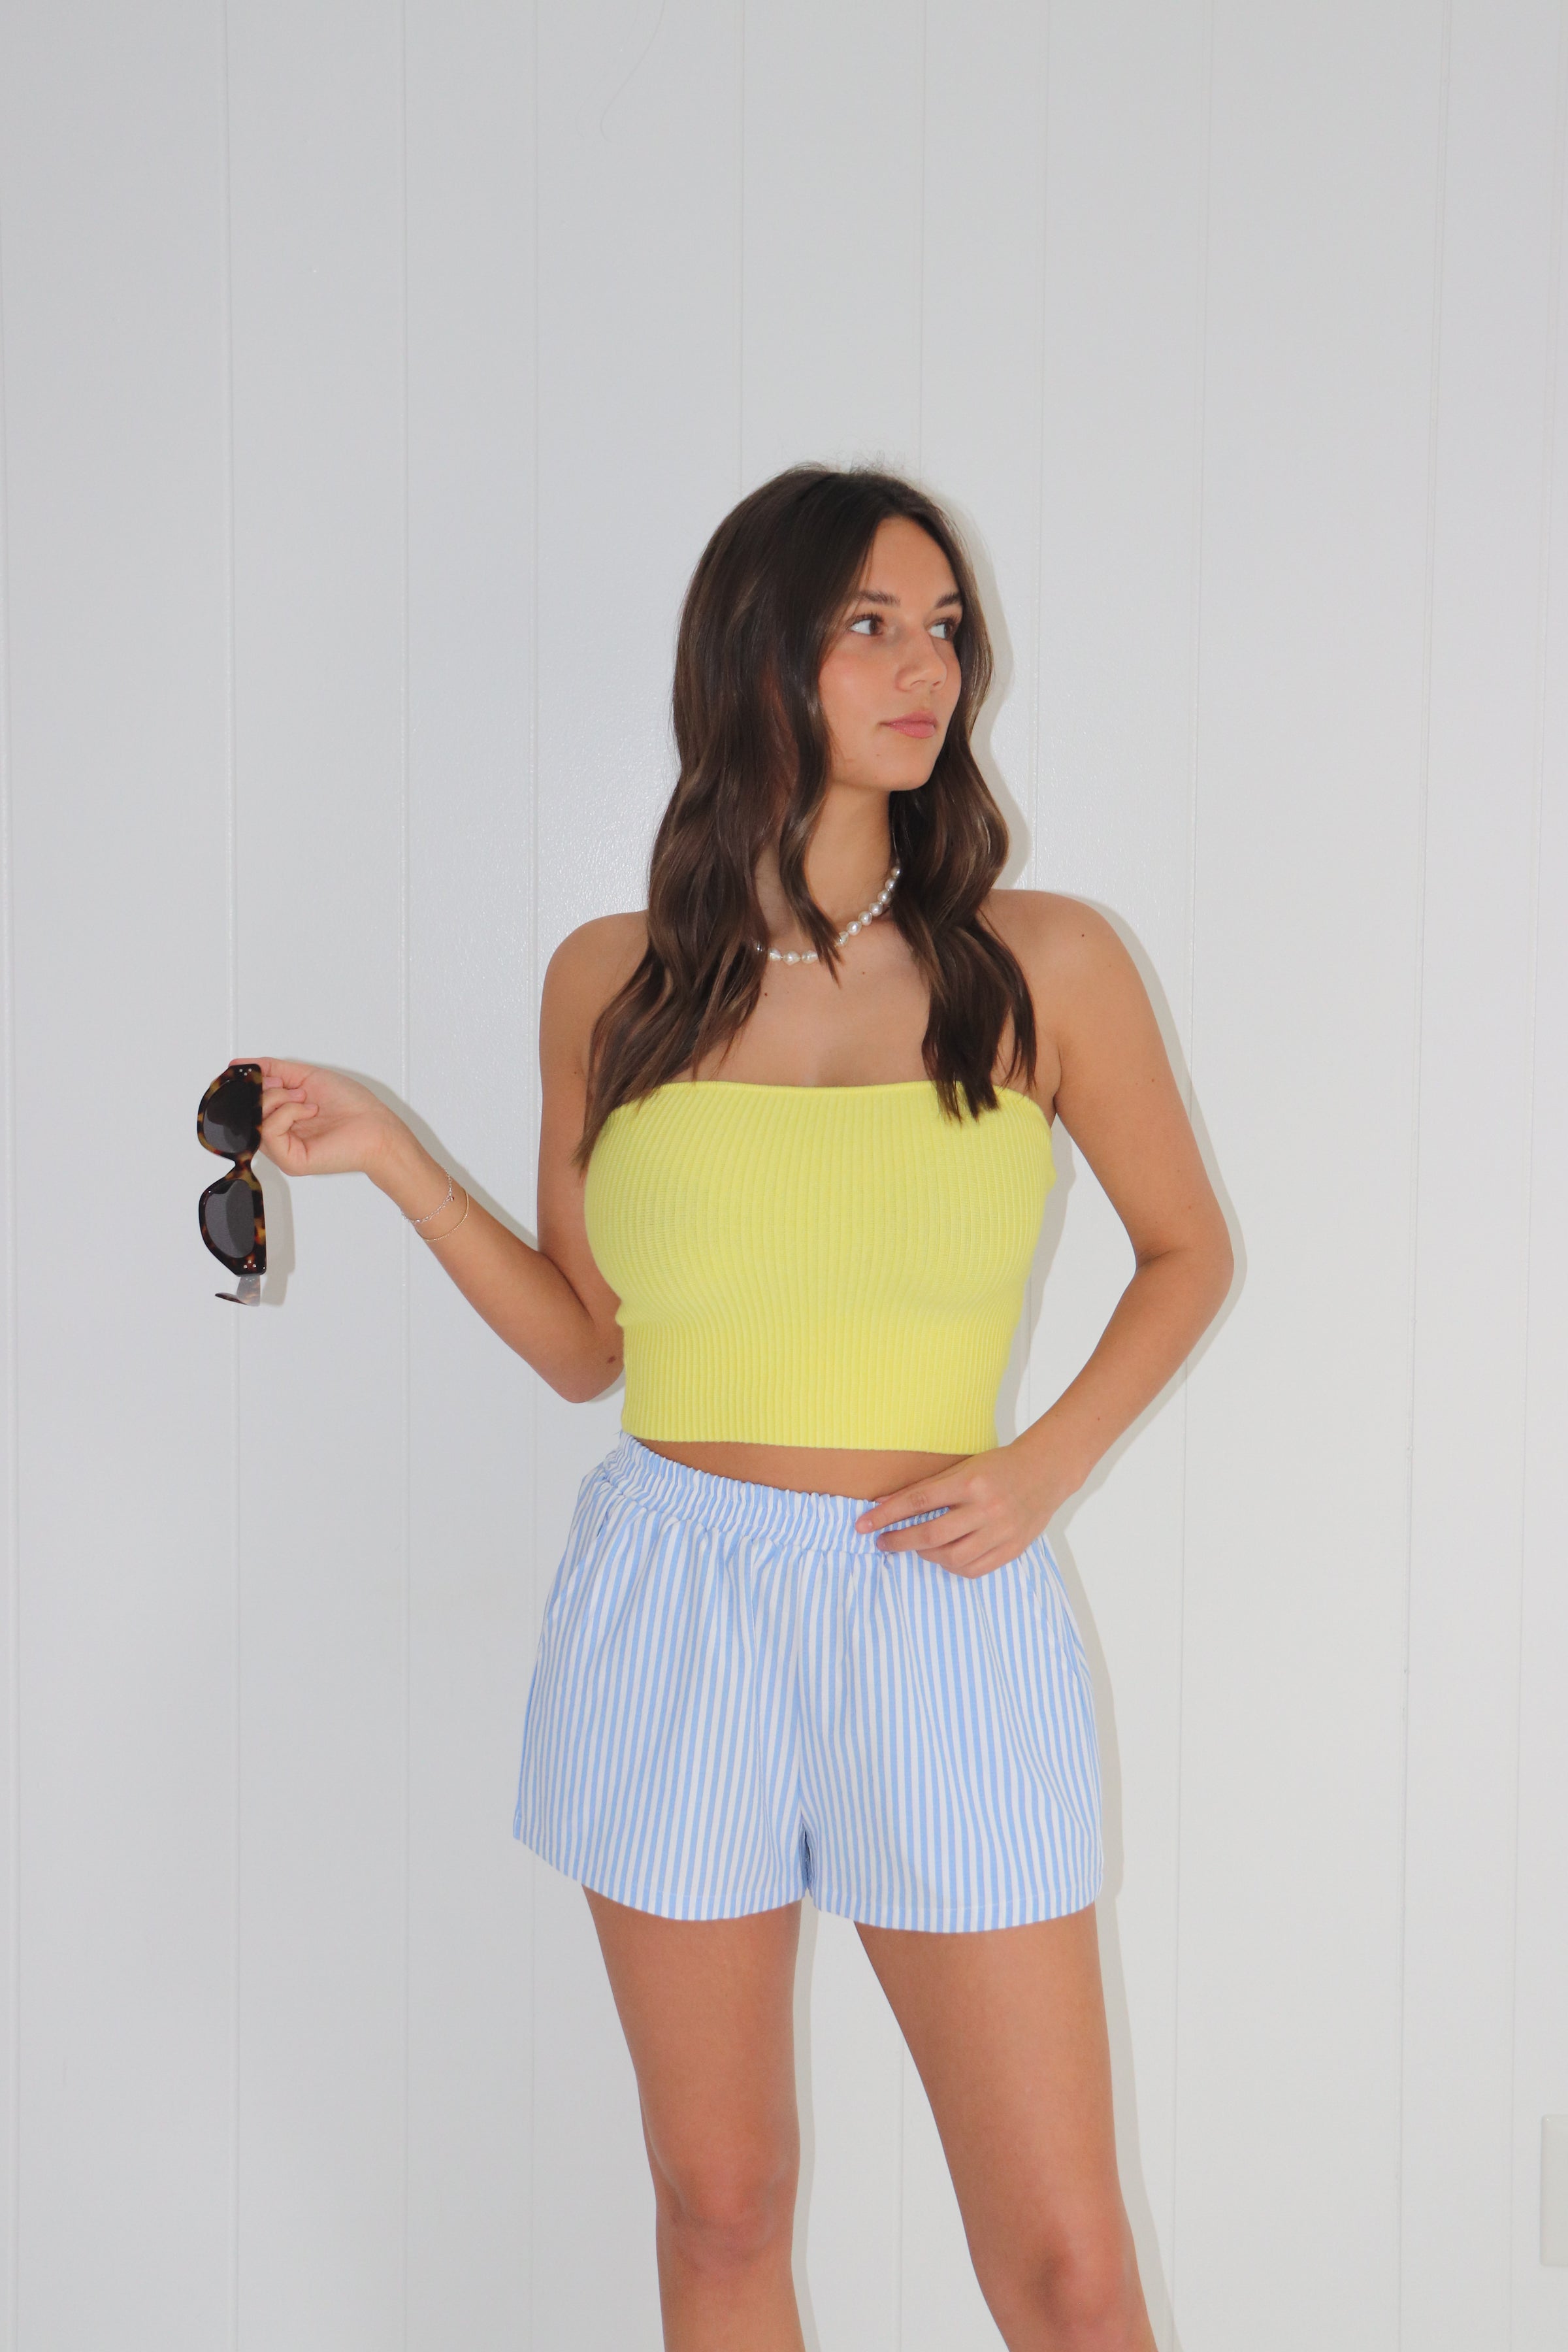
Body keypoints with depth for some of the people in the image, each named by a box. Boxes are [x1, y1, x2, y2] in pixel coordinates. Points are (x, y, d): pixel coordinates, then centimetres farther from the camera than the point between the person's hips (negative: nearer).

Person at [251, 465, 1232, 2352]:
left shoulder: (1042, 964, -2)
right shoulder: (612, 984, 3)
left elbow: (1188, 1247, 10)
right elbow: (583, 1345, 10)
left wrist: (1046, 1465, -5)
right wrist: (390, 1160, -1)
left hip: (943, 1616, -1)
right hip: (675, 1604, 2)